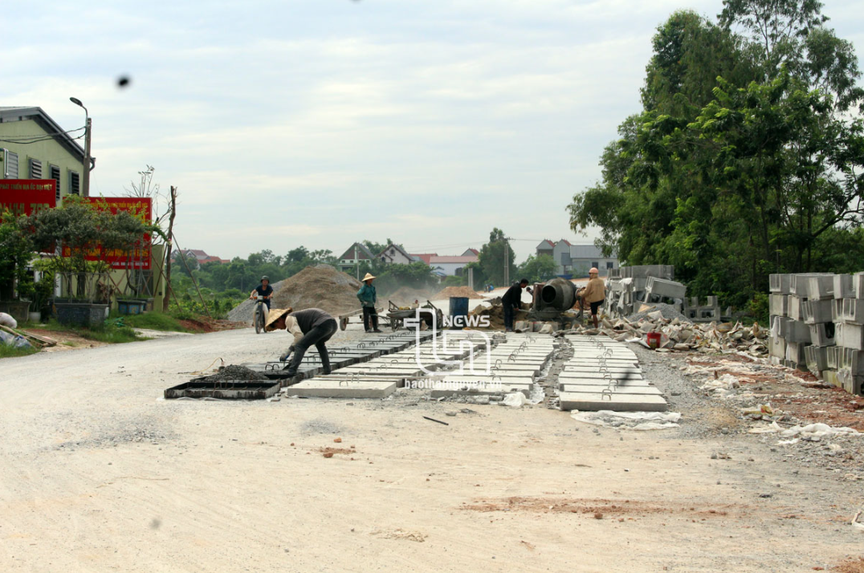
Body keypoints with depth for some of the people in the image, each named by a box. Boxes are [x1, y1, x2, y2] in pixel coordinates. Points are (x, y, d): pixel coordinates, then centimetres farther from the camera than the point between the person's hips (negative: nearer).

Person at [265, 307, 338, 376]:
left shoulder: (289, 319, 4)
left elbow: (299, 336, -7)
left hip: (322, 325, -9)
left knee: (300, 346, -6)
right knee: (319, 343, 35)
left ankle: (291, 371, -16)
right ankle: (326, 368, 24)